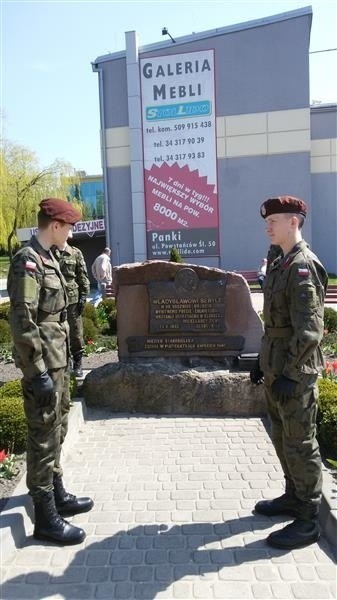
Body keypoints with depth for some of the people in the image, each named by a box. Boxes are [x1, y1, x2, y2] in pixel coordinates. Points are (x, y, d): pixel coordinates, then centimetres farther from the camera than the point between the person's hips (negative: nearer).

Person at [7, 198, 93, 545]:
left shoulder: (47, 258, 12)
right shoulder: (27, 262, -17)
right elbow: (21, 321, -22)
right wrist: (38, 372, -22)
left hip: (57, 362, 10)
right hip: (43, 366, -10)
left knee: (57, 432, 19)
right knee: (44, 439, 1)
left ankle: (58, 496, 35)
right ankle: (46, 518, 14)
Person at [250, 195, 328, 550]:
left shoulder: (304, 266, -17)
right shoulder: (280, 265, 12)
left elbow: (309, 330, -22)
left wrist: (290, 375, -21)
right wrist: (262, 361, 18)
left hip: (294, 374, -9)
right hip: (275, 368, 9)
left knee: (300, 444, 2)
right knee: (281, 438, 20)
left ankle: (308, 521, 17)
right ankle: (293, 497, 38)